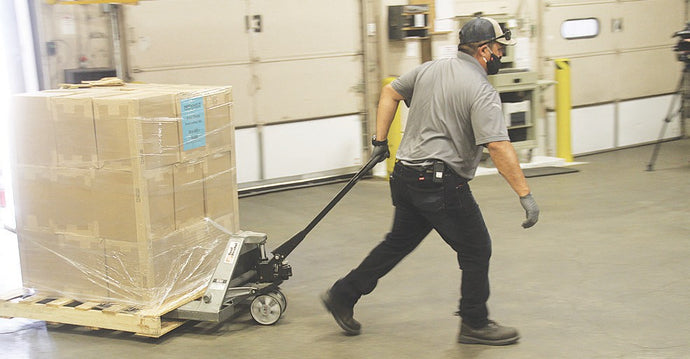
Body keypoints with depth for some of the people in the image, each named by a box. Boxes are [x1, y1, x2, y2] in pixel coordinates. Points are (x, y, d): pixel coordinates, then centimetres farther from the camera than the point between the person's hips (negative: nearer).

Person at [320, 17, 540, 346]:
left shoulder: (430, 69, 9)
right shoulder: (482, 92, -15)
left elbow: (390, 92, 17)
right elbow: (499, 148, -23)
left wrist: (380, 140, 21)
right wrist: (525, 195, -22)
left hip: (406, 176, 8)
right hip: (442, 183, -8)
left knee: (399, 243, 21)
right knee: (476, 251, 7)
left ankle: (343, 295, 25)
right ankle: (475, 324, 17)